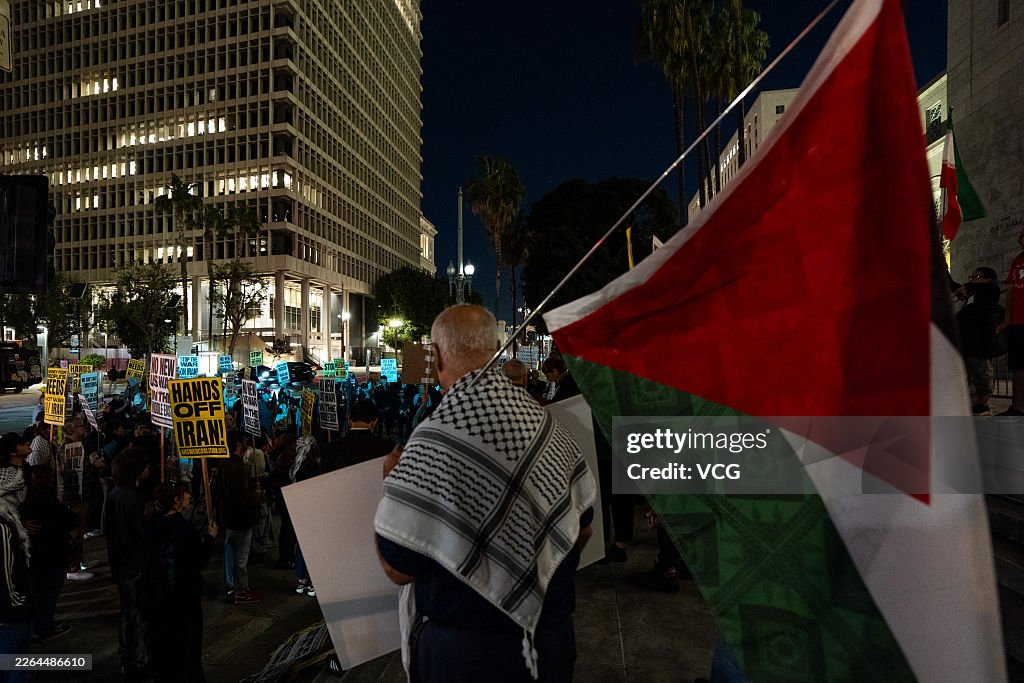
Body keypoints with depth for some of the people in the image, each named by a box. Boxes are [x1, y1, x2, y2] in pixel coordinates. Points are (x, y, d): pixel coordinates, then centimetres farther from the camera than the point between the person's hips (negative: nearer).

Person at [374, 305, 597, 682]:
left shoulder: (437, 438, -24)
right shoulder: (544, 420, -7)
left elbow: (399, 568, -19)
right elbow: (581, 529, 3)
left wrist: (393, 481, -3)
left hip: (467, 650, -5)